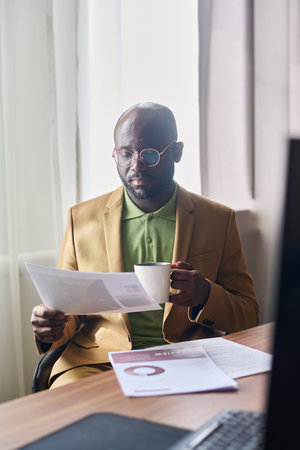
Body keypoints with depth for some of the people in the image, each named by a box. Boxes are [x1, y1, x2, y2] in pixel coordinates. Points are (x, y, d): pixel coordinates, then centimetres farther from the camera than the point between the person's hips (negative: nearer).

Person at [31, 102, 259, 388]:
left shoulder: (218, 220, 8)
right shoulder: (82, 218, 10)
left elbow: (248, 316, 9)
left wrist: (205, 295, -13)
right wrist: (53, 327, -9)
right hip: (99, 362, 0)